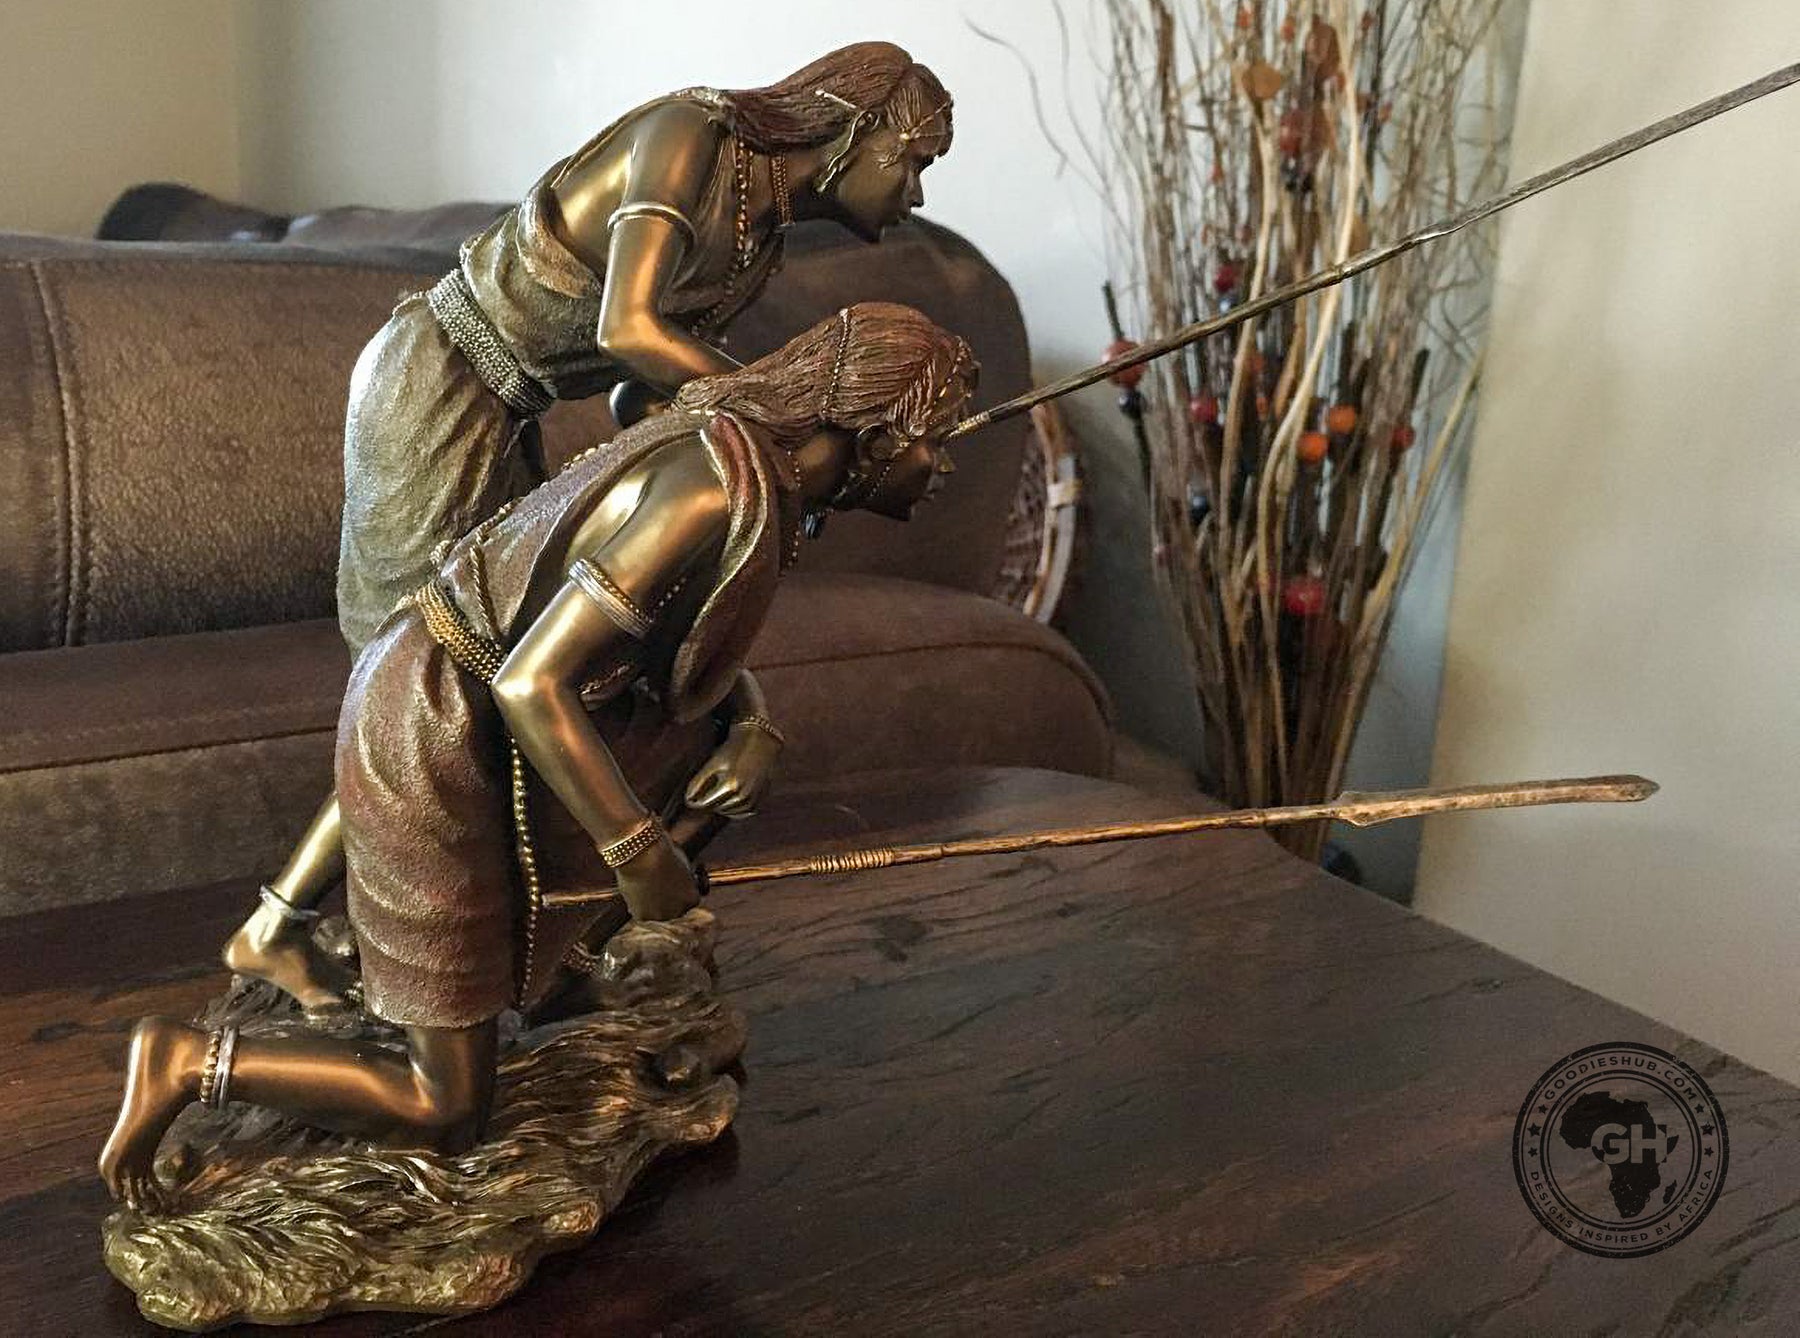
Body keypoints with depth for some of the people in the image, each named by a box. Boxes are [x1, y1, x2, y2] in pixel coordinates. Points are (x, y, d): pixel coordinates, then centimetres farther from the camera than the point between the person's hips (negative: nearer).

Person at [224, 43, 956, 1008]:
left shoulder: (760, 241, 9)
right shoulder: (692, 132, -16)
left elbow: (639, 396, 5)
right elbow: (627, 328, -28)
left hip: (494, 415, 9)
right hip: (435, 391, -9)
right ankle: (272, 931, 13)